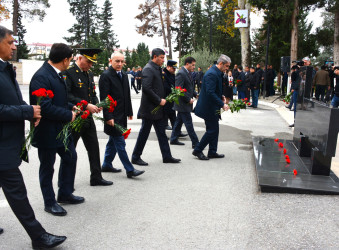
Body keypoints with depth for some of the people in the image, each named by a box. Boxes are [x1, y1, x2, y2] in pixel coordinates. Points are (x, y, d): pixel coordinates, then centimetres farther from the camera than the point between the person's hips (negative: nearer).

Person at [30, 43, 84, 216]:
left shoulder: (56, 74, 8)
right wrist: (69, 115, -19)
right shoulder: (41, 77, -23)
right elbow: (45, 107, -28)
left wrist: (71, 107, 5)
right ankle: (49, 202, 26)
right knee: (47, 168, 8)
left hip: (61, 129, 9)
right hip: (47, 132, -9)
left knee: (70, 157, 18)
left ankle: (65, 194, 36)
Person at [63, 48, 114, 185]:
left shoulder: (89, 74, 13)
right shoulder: (68, 73, -13)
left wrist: (96, 104, -1)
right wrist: (86, 105, -25)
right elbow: (67, 96, -22)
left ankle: (96, 178, 22)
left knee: (94, 148, 11)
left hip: (88, 118, 8)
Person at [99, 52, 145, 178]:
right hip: (113, 116, -8)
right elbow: (104, 98, -15)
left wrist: (129, 112, 15)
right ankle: (130, 170, -1)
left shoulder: (124, 76, 13)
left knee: (113, 141, 16)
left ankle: (107, 165, 30)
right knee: (120, 143, -4)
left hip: (121, 115, 8)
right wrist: (108, 117, -19)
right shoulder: (106, 76, -11)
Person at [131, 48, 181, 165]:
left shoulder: (157, 69, 15)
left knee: (161, 133, 12)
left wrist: (162, 99, 9)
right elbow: (146, 88, -24)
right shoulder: (148, 69, -15)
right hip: (149, 108, -9)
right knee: (144, 133, 1)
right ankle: (135, 157, 14)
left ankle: (167, 156, 19)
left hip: (157, 108, 9)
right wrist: (159, 100, -19)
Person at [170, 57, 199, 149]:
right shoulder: (181, 74, -17)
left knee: (179, 121, 16)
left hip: (184, 104, 10)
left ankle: (174, 139, 26)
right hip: (183, 103, -10)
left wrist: (195, 94, 6)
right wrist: (188, 99, -18)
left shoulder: (187, 73, 13)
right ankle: (195, 143, 1)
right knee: (189, 123, -4)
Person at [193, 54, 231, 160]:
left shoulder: (217, 73, 12)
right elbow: (210, 93, -27)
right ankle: (197, 150, 6)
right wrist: (222, 104, -25)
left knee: (214, 130, 14)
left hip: (212, 108, 10)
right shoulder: (211, 74, -20)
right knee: (212, 130, -4)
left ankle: (212, 152, 24)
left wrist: (221, 97, 7)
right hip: (209, 108, -10)